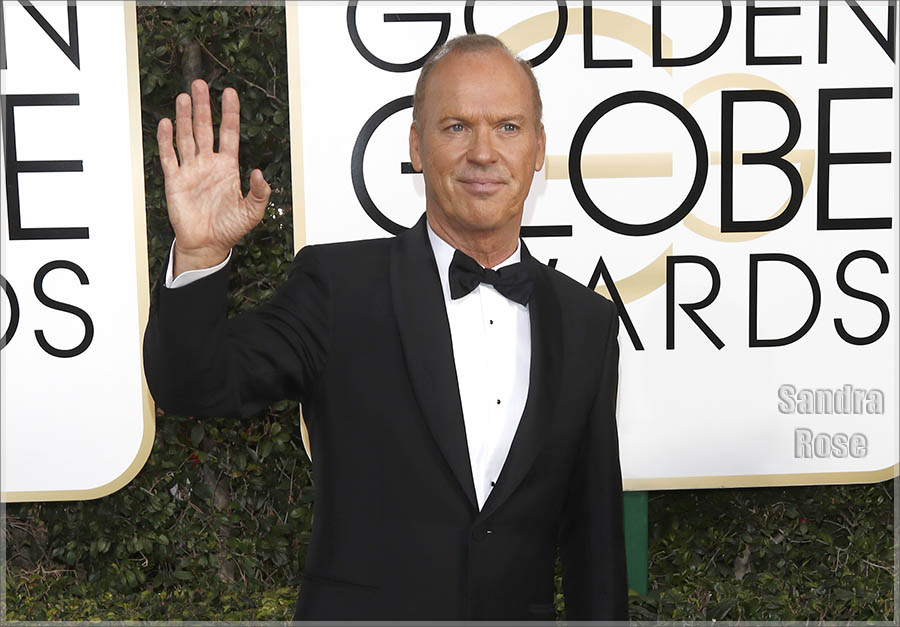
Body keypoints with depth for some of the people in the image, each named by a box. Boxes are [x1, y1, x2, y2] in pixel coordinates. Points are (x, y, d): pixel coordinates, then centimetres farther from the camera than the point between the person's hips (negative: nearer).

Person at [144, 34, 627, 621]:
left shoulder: (588, 323, -1)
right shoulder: (339, 285, -10)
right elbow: (196, 385, -19)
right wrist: (199, 254, -34)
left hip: (522, 608, 3)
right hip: (359, 608, -2)